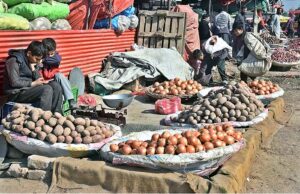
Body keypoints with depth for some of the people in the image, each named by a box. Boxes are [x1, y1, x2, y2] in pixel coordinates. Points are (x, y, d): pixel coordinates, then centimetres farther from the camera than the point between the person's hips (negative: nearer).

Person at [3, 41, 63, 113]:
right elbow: (14, 83, -19)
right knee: (47, 89, -28)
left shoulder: (33, 61, 10)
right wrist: (33, 83, -17)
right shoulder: (14, 61, -13)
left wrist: (33, 68, -7)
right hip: (17, 93, -8)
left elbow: (37, 79, 8)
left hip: (30, 88, 8)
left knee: (56, 85, -11)